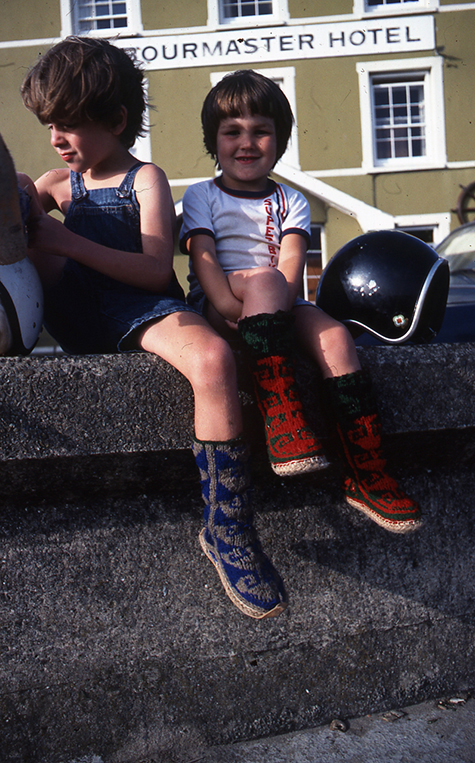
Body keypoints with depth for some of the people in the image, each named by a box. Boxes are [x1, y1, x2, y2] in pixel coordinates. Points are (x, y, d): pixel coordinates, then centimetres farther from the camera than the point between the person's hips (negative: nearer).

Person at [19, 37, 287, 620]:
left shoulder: (145, 179, 3)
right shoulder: (60, 185, 19)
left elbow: (157, 269, -11)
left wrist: (71, 243, -17)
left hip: (145, 313, -4)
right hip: (79, 323, 4)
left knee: (213, 358, -38)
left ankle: (227, 530, -30)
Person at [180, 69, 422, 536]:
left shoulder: (290, 201, 17)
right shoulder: (202, 196, 12)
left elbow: (291, 267, 0)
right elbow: (203, 258, -5)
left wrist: (271, 306, -21)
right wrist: (234, 306, -24)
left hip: (280, 307, 3)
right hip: (218, 310, -2)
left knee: (335, 336, -28)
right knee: (264, 281, -35)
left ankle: (367, 477, -30)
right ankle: (282, 423, -44)